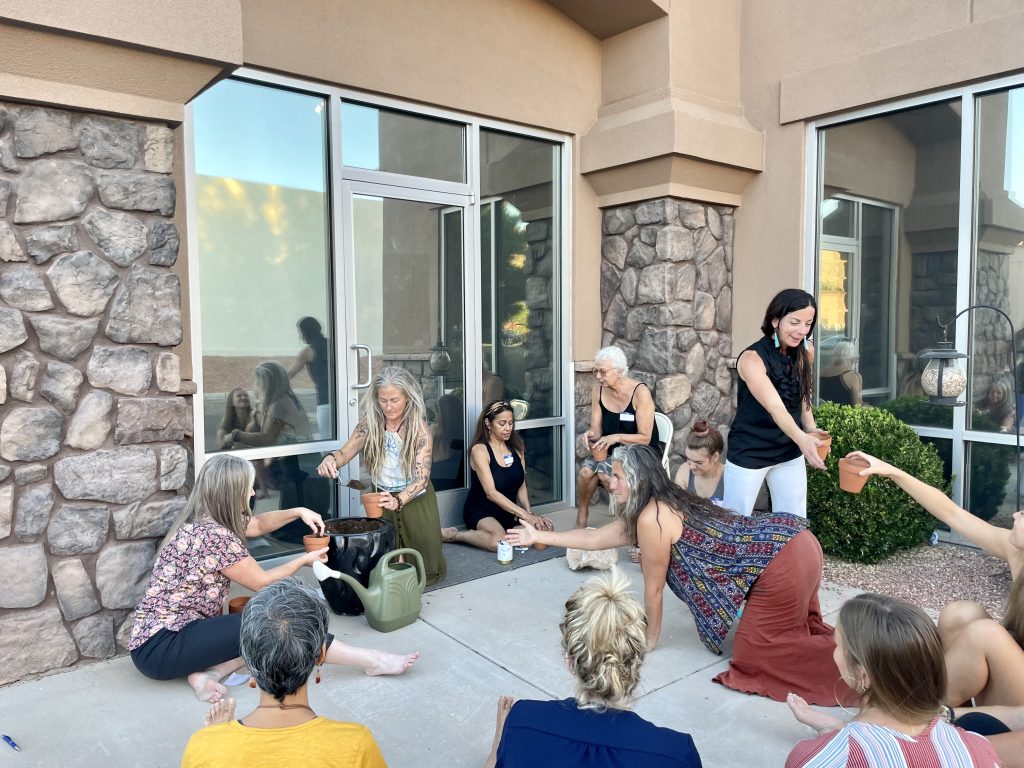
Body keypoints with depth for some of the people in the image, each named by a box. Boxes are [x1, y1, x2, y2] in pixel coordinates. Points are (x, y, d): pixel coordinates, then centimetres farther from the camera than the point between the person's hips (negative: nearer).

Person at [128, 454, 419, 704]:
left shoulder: (203, 521, 6)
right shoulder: (215, 536, -22)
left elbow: (258, 524, 24)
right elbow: (262, 582, -10)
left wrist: (298, 512, 9)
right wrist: (305, 559, 5)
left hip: (175, 629, 10)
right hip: (160, 647, -10)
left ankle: (208, 672, -15)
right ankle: (371, 661, -15)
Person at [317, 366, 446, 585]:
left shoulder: (419, 429, -19)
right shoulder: (369, 423, -10)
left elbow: (422, 478, -24)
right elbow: (346, 452, -14)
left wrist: (398, 500, -42)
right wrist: (331, 458, -39)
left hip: (415, 500, -2)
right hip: (382, 500, 2)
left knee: (426, 571, 5)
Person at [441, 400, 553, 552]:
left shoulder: (516, 447, 4)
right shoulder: (479, 450, -14)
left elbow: (521, 486, 6)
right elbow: (491, 493, -22)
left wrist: (529, 514, -12)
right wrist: (524, 514, -28)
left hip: (509, 513, 6)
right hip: (481, 512, -6)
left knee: (545, 528, -19)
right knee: (499, 542, -36)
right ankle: (454, 535, -9)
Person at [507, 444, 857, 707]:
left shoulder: (652, 519, -17)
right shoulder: (645, 512, 12)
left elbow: (653, 589, -6)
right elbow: (596, 537, 21)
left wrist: (649, 639, 11)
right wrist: (538, 536, 26)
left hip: (783, 559, -10)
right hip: (788, 541, 10)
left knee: (752, 656, -3)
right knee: (789, 625, 27)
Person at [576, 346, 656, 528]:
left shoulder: (640, 392, -20)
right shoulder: (598, 390, -4)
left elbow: (645, 438, -18)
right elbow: (596, 429, -2)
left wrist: (617, 437, -33)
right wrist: (590, 434, -26)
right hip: (612, 451, 5)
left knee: (601, 470, -30)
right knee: (586, 470, -24)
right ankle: (582, 513, -2)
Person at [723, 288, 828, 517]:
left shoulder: (806, 352, -3)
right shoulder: (752, 358, -23)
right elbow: (775, 407, -34)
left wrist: (810, 428, -7)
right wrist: (802, 439, -50)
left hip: (790, 452, 6)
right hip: (749, 453, -5)